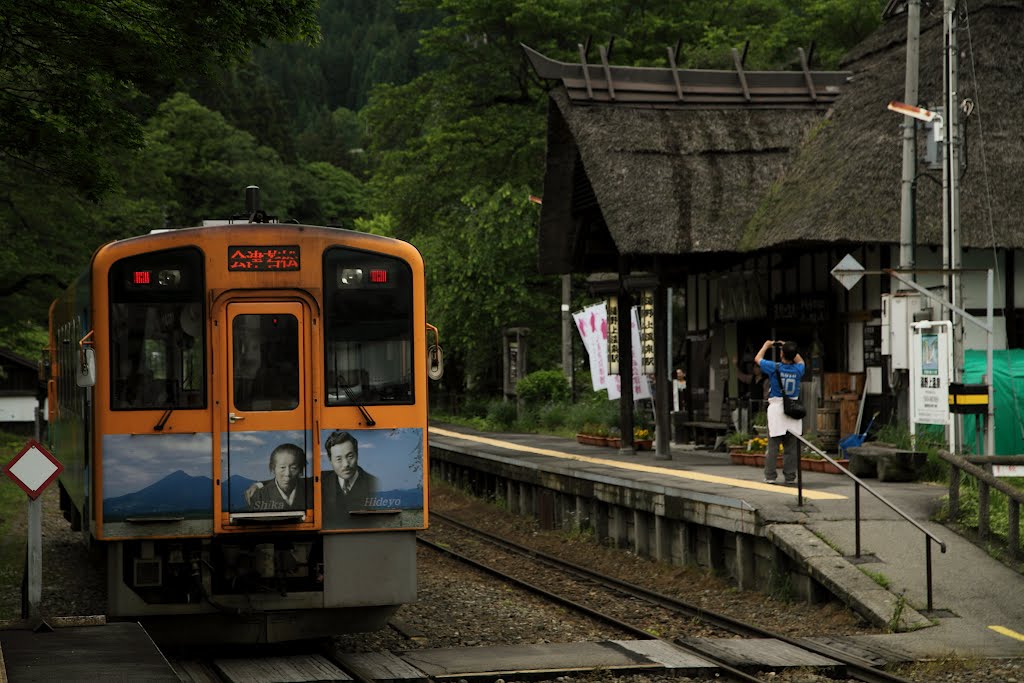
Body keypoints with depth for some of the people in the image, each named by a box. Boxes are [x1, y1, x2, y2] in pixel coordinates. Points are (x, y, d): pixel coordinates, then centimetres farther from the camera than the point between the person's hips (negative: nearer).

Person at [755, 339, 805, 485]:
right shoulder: (798, 369, -2)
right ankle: (790, 476, 7)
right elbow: (800, 361, 25)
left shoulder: (775, 368, -10)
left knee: (773, 446, 2)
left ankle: (770, 476, 1)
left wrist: (766, 346, 24)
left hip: (776, 407, -2)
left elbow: (757, 358, 8)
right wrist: (790, 349, 30)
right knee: (791, 446, 6)